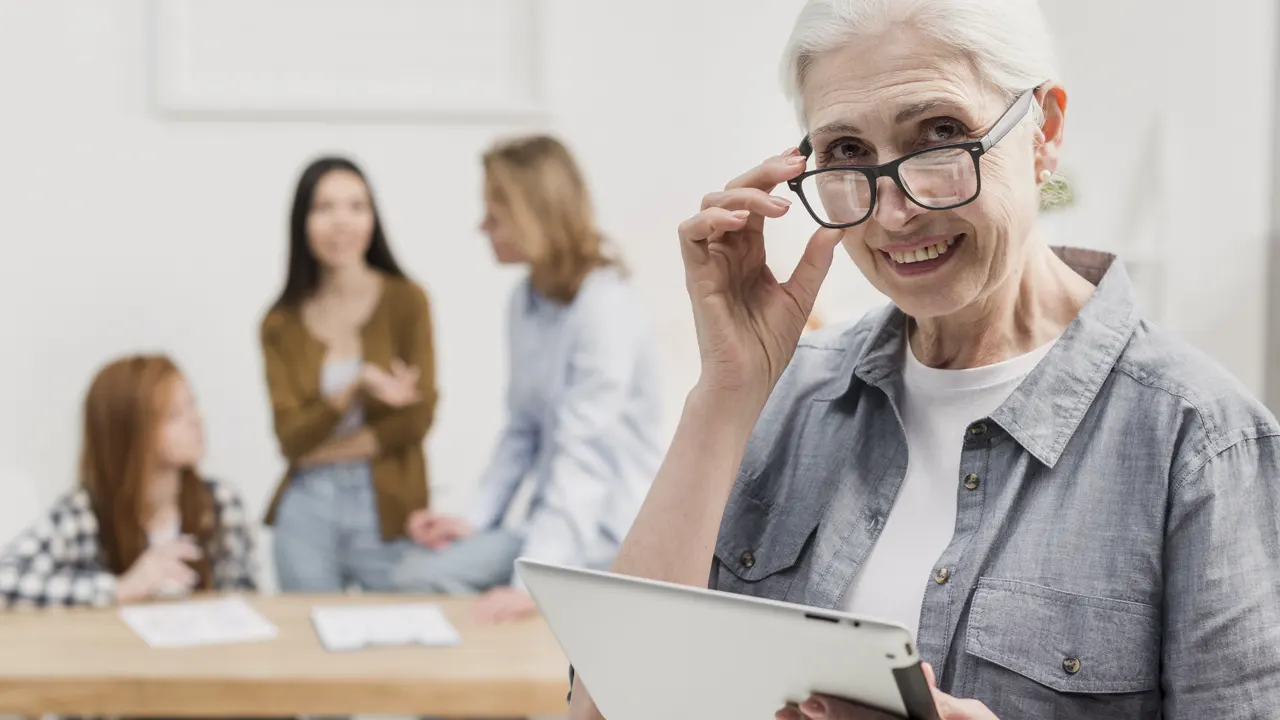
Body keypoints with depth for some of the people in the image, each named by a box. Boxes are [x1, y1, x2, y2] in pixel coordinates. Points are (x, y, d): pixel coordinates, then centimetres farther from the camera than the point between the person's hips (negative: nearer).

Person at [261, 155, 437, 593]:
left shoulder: (406, 300, -4)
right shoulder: (281, 324, 2)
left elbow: (417, 418, -6)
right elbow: (291, 438, -6)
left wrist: (324, 449, -6)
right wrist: (356, 386, -22)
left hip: (386, 507, -2)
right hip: (307, 508, 2)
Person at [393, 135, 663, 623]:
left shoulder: (605, 307, -19)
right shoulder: (525, 301, 8)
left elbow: (583, 456, -26)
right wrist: (474, 520, -2)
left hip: (612, 532, -7)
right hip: (557, 517, 7)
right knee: (419, 574, -11)